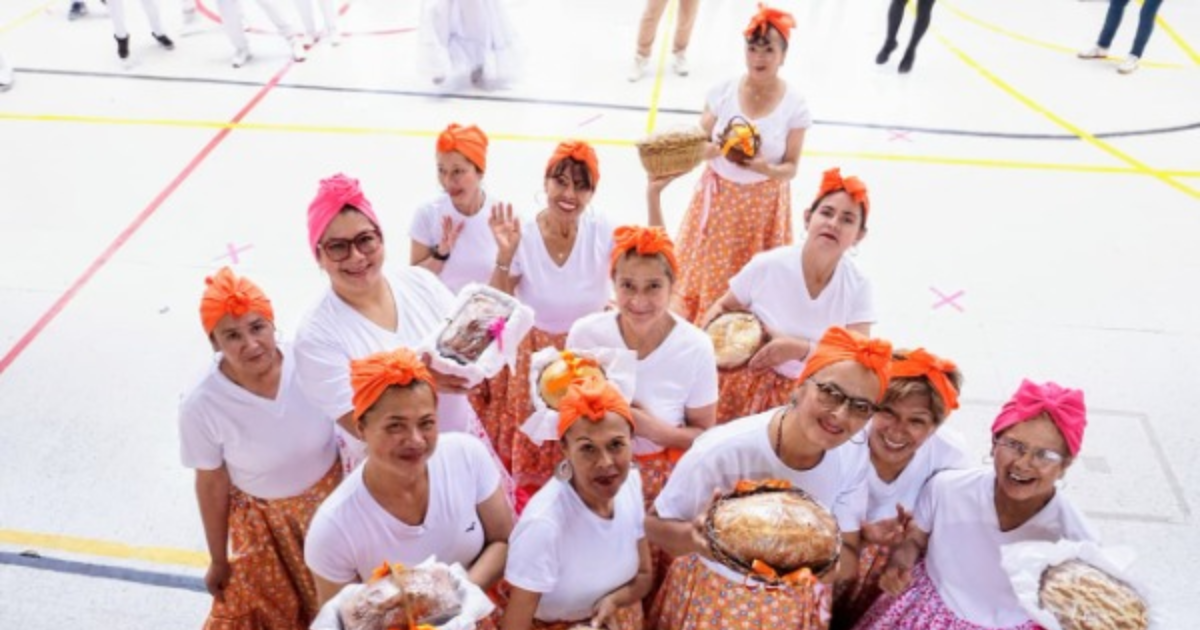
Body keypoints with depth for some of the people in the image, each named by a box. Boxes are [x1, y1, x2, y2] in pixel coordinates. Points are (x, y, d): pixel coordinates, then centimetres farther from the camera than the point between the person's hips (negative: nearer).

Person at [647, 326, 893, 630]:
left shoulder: (854, 457, -17)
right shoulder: (724, 450, -30)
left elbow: (850, 561, -10)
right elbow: (655, 524, -17)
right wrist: (695, 538, -38)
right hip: (713, 600, -3)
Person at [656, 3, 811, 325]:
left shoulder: (795, 105, -12)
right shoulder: (723, 92, -8)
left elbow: (791, 168, -6)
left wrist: (766, 168, -28)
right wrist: (717, 148, -24)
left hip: (763, 204, -1)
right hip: (718, 197, 1)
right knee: (707, 271, 11)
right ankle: (692, 328, 30)